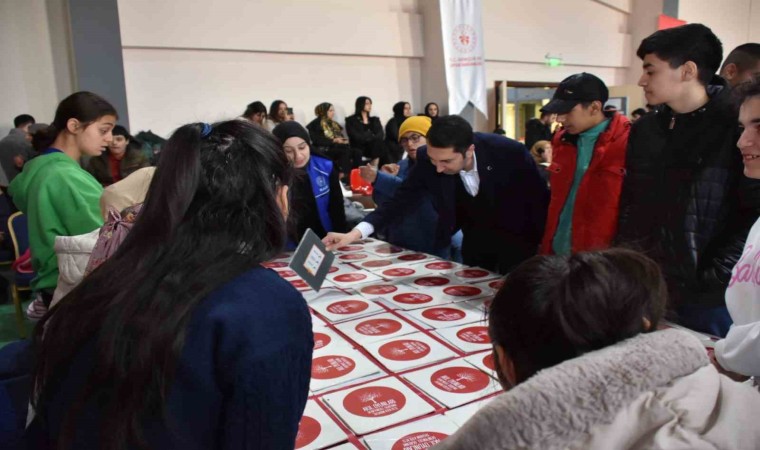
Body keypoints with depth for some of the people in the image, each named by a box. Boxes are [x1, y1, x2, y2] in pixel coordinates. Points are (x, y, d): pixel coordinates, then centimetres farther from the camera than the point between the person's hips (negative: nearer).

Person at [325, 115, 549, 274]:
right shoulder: (427, 158, -23)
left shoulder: (511, 153, -31)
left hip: (517, 239, -2)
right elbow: (404, 198, -18)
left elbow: (539, 199, -17)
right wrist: (356, 233, -30)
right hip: (475, 239, 3)